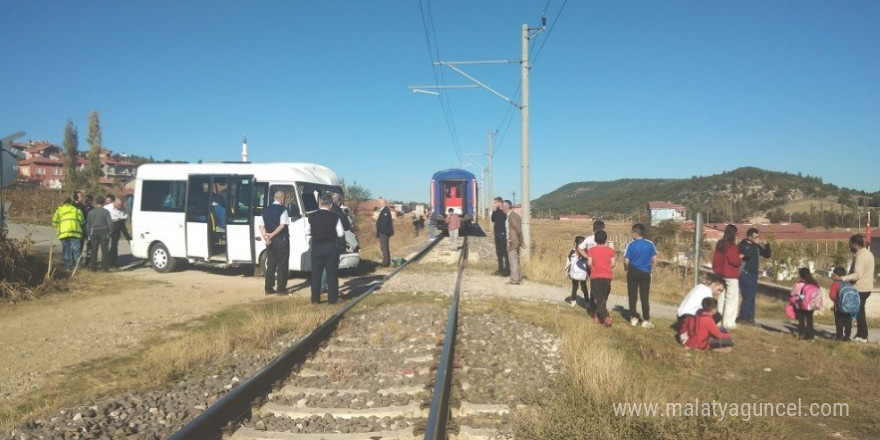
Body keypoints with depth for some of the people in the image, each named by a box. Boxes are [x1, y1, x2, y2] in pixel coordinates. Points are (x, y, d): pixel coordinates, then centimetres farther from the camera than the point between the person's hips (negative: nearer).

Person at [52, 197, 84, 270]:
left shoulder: (58, 210, 15)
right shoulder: (76, 210, 11)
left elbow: (54, 222, 9)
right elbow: (81, 221, 6)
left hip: (63, 233, 2)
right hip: (74, 232, -2)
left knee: (65, 250, 8)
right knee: (76, 249, 0)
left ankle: (67, 266, 8)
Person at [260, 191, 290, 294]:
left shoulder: (266, 210, 11)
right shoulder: (282, 209, -9)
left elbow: (261, 226, 5)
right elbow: (282, 225, -18)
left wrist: (265, 236, -6)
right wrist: (272, 235, -15)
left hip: (270, 241, 6)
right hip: (281, 240, -6)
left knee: (270, 264, 11)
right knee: (282, 264, 1)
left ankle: (268, 288, 11)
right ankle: (281, 288, 2)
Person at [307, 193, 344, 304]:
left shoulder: (311, 217, -3)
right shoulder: (334, 217, -7)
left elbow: (307, 232, 5)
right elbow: (340, 233, -4)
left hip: (316, 248, 2)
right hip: (331, 248, -1)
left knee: (316, 274, 9)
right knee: (332, 274, 5)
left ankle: (315, 299, 12)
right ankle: (332, 298, 6)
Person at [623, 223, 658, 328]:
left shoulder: (631, 244, -11)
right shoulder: (650, 244, -4)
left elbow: (626, 261, -11)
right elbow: (655, 259, -1)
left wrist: (626, 269, 8)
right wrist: (650, 269, 12)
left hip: (633, 272, -2)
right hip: (645, 273, 2)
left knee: (632, 296, 10)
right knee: (645, 297, 7)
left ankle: (634, 318, 15)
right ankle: (646, 320, 6)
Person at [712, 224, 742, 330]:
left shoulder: (720, 244, 7)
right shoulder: (732, 246, -17)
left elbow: (715, 258, 12)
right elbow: (735, 261, -19)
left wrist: (715, 269, 20)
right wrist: (740, 258, 1)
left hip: (721, 274, 8)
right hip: (731, 276, -8)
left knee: (722, 298, 14)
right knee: (732, 299, -2)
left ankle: (719, 321, 18)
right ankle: (728, 323, -4)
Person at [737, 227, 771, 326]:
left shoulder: (757, 246, 13)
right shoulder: (742, 245, -9)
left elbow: (767, 255, 18)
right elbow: (747, 254, -27)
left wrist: (766, 245, 3)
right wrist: (755, 244, -20)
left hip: (754, 274, 7)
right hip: (745, 274, -7)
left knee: (752, 297, 9)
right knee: (748, 296, -11)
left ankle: (750, 318, 14)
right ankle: (742, 317, -5)